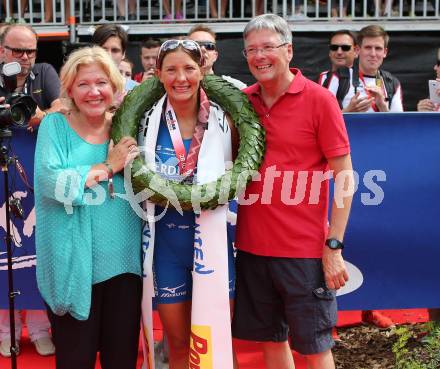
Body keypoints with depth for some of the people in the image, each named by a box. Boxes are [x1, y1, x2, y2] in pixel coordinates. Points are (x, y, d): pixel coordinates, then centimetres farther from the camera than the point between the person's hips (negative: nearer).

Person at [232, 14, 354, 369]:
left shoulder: (319, 99, -8)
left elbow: (344, 176, -8)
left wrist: (334, 246, -12)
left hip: (305, 249, -4)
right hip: (252, 246, 4)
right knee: (271, 340, 15)